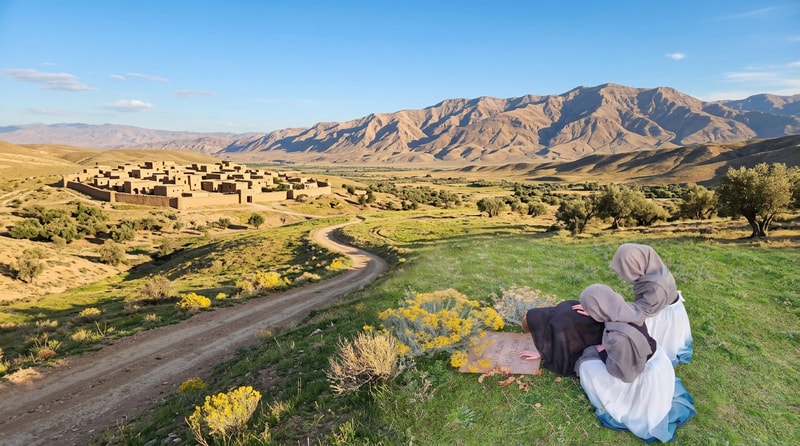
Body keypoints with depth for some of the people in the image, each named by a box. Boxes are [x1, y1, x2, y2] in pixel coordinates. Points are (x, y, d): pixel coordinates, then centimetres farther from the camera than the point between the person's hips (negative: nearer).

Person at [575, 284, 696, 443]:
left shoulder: (619, 338, -39)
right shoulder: (627, 310, -17)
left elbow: (623, 372, -23)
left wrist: (602, 353, -9)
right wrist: (592, 311, 8)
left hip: (646, 376, -7)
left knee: (587, 367, -1)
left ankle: (613, 405, 21)